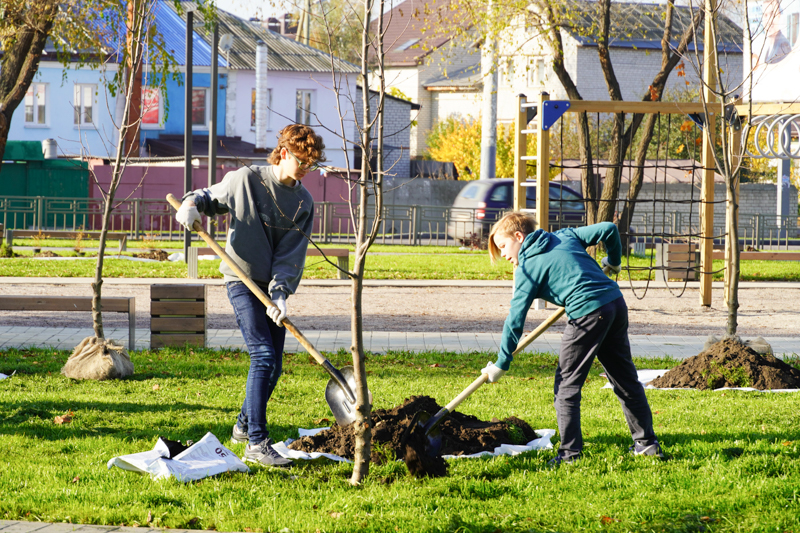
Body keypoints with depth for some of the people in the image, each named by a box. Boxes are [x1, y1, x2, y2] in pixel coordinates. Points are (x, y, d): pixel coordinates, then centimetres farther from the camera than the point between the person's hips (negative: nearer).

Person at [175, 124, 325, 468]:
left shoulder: (303, 203, 3)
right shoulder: (245, 180, -5)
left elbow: (291, 255, -4)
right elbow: (211, 198, 9)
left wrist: (280, 293, -17)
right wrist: (192, 203, -15)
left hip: (273, 287, 5)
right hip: (242, 281, -5)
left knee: (273, 366, 7)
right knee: (263, 355, -19)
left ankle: (244, 426, 30)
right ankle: (256, 443, -21)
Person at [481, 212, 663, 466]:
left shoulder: (527, 268, 3)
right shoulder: (565, 236, 18)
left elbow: (515, 319, 1)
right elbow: (608, 229, 12)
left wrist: (502, 364, 6)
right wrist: (614, 261, 32)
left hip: (588, 314, -7)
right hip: (616, 303, 7)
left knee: (567, 385, 2)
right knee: (625, 378, 17)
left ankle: (570, 452, -3)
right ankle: (647, 442, 24)